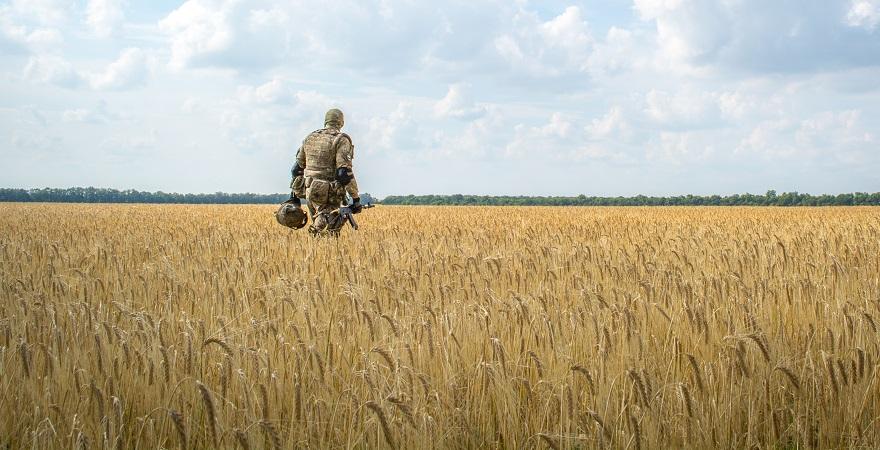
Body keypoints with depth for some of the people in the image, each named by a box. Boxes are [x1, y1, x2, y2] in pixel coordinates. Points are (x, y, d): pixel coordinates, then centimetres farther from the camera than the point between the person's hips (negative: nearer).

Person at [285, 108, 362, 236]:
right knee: (330, 232, -5)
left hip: (310, 191, 6)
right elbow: (345, 172, -17)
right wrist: (356, 198, -14)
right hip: (329, 195, -6)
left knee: (318, 224, 21)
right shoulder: (341, 140, -7)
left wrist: (294, 195, 24)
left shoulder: (310, 138, 13)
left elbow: (297, 168, 16)